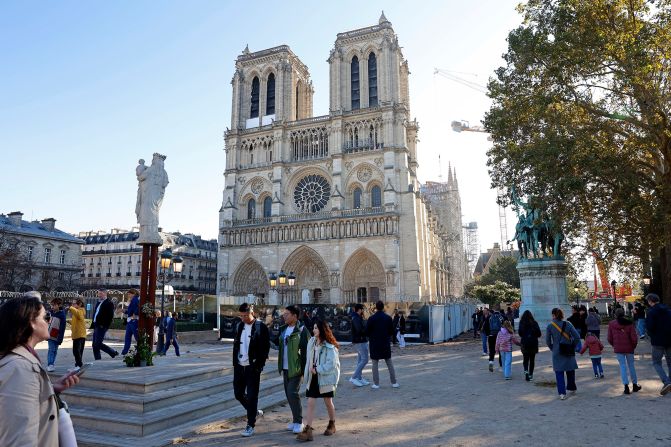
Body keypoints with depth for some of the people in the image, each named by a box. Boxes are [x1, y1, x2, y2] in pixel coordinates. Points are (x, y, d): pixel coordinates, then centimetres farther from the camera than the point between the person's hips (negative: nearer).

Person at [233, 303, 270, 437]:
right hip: (239, 366, 6)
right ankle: (255, 411, 37)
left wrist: (260, 365, -15)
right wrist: (234, 363, 8)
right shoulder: (239, 326, 7)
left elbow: (265, 347, -10)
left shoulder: (261, 327, -11)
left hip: (253, 367, -6)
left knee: (252, 396, 1)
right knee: (238, 393, 14)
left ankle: (250, 425, 14)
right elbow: (235, 345, 13)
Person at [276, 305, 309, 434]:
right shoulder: (283, 329, 9)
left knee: (293, 393, -9)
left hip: (296, 368, -7)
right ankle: (295, 419, 25)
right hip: (285, 368, 7)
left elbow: (305, 350, -15)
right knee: (289, 394, 12)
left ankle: (298, 421, 6)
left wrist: (304, 369, -17)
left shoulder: (301, 330, -13)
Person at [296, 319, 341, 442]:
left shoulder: (329, 346, -17)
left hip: (326, 378, -5)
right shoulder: (311, 342, 1)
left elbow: (331, 364, -22)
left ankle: (332, 425, 35)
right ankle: (307, 430, 0)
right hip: (313, 377, 5)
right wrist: (308, 372, 0)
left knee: (328, 402, 13)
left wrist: (317, 370, -20)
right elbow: (309, 359, 9)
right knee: (310, 403, -2)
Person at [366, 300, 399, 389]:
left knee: (375, 364, 6)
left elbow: (367, 331, -7)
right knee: (389, 363, 12)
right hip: (386, 343, 3)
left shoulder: (371, 318, -11)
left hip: (375, 344, -2)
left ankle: (376, 384, 6)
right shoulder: (388, 318, -2)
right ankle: (394, 382, 14)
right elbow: (392, 332, 3)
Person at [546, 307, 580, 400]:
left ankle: (562, 393, -2)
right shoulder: (568, 324, -4)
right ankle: (572, 388, 36)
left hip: (557, 353, -2)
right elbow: (577, 337, -6)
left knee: (559, 373, 4)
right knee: (570, 370, 21)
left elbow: (548, 341, -5)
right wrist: (573, 346, 6)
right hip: (569, 352, 2)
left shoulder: (550, 326, -8)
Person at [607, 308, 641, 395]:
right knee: (631, 365, 15)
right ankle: (635, 385, 26)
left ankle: (626, 386, -3)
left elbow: (610, 338, -1)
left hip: (618, 348, -1)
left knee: (622, 366, 5)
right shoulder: (629, 323, -5)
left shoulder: (611, 324, -3)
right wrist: (634, 346, 9)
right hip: (629, 348, 1)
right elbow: (634, 337, -8)